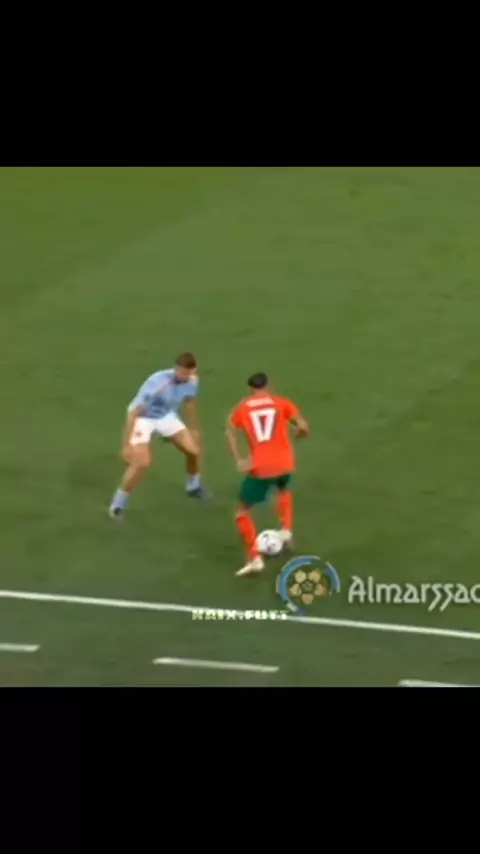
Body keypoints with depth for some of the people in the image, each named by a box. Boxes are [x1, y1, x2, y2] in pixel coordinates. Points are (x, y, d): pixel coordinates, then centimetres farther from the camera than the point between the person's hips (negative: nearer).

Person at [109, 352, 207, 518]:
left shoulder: (191, 381, -17)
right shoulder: (157, 383, -38)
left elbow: (190, 403, 8)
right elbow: (134, 413, -33)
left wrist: (194, 429, 18)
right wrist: (127, 445, -33)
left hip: (166, 416, 6)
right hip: (143, 418, -6)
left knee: (194, 450, 2)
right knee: (142, 463, -22)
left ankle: (194, 487, 33)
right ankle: (118, 504, -5)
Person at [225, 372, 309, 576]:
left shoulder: (242, 407, 10)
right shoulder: (281, 402, 8)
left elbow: (231, 431, -6)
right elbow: (303, 427, -3)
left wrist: (239, 460, -12)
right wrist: (299, 433, 21)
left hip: (260, 467, -2)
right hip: (284, 463, 2)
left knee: (242, 511, 11)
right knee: (284, 490, 38)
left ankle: (255, 558, -3)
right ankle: (286, 531, 21)